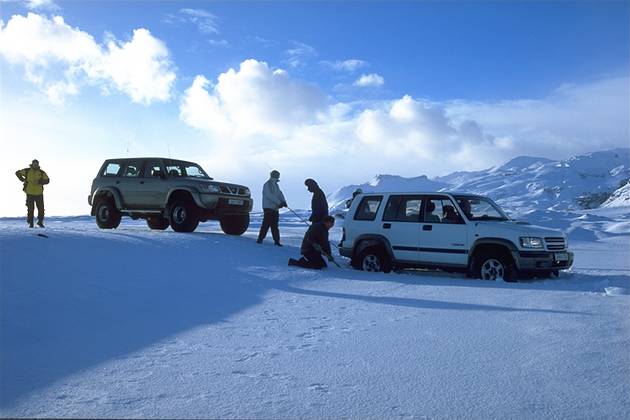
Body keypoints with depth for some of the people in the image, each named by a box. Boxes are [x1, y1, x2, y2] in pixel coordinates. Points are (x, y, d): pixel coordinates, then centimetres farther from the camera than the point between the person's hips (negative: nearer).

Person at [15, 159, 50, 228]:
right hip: (30, 193, 0)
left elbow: (47, 180, -9)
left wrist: (39, 182, -23)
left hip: (39, 193, 1)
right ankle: (30, 223, 13)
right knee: (30, 209, 2)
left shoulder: (41, 172, -2)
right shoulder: (27, 171, -1)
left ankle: (40, 222, 18)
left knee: (41, 208, 0)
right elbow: (17, 173, 11)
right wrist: (22, 179, -1)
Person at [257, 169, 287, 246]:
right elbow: (270, 195, -19)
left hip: (275, 208, 8)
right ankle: (260, 239, -5)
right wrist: (279, 202, -24)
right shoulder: (267, 185, -8)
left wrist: (283, 201, -9)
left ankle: (276, 240, 10)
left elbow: (280, 194, 10)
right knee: (266, 224, -11)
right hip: (268, 207, -8)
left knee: (274, 225, 8)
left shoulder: (275, 185, 18)